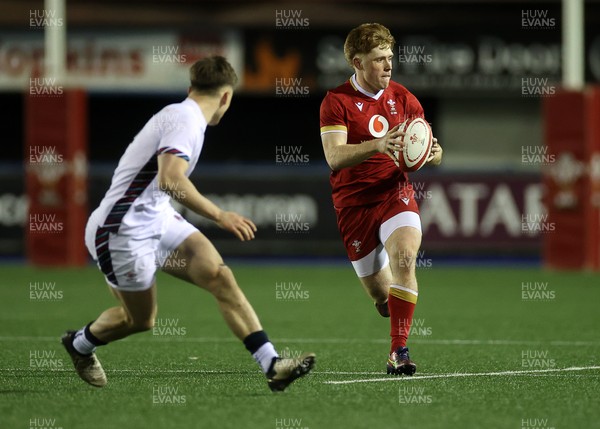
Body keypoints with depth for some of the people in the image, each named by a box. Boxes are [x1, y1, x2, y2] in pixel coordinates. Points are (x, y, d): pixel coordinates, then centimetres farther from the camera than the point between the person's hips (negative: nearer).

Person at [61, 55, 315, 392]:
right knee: (141, 319, 7)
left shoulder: (181, 115, 10)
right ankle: (79, 344, 37)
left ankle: (272, 365, -16)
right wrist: (220, 216, -35)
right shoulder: (186, 120, -20)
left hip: (158, 219, 9)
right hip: (124, 231, -9)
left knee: (219, 275, -9)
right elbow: (171, 180, -36)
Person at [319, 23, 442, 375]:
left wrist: (433, 154, -17)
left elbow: (427, 151, 9)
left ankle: (399, 352, -26)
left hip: (395, 193, 1)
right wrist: (378, 145, -37)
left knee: (405, 257, -27)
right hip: (353, 203, -1)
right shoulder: (337, 101, -7)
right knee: (380, 292, 3)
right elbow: (334, 157, -21)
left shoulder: (403, 98, 5)